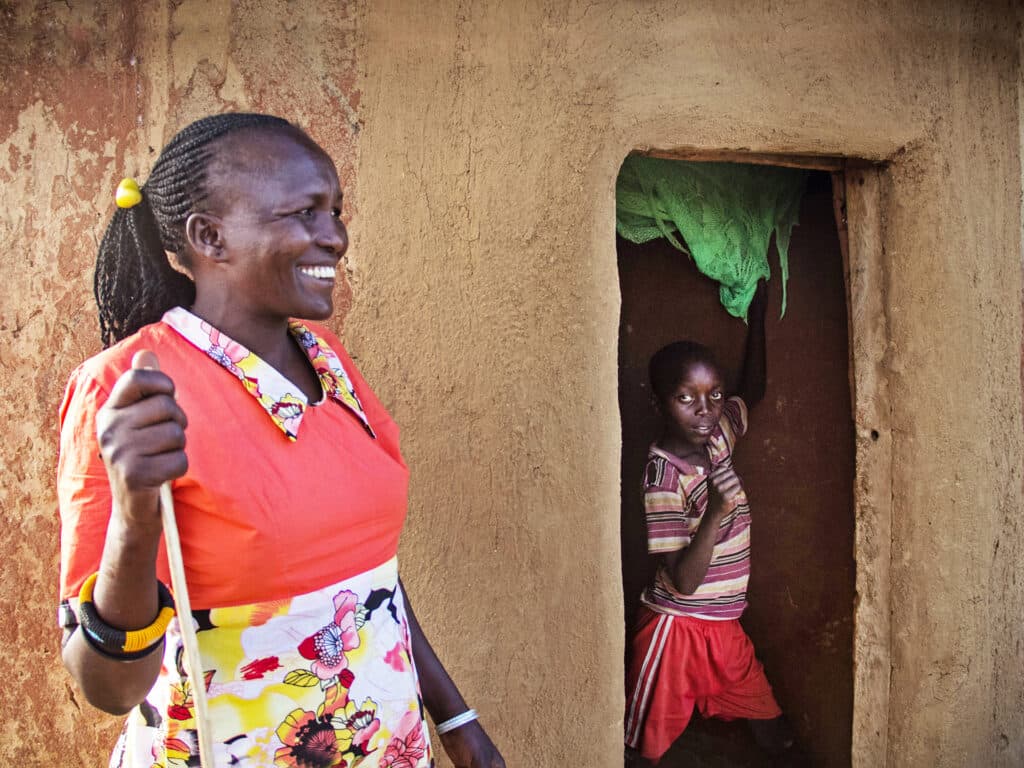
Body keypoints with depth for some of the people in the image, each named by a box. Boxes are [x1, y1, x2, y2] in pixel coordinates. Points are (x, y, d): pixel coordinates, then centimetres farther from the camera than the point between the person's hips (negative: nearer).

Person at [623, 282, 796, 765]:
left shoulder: (716, 439, 0)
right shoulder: (665, 473, -22)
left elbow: (752, 392, 19)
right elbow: (682, 580, -24)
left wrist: (757, 314, 14)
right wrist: (715, 516, -38)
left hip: (724, 626, 7)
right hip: (676, 628, -7)